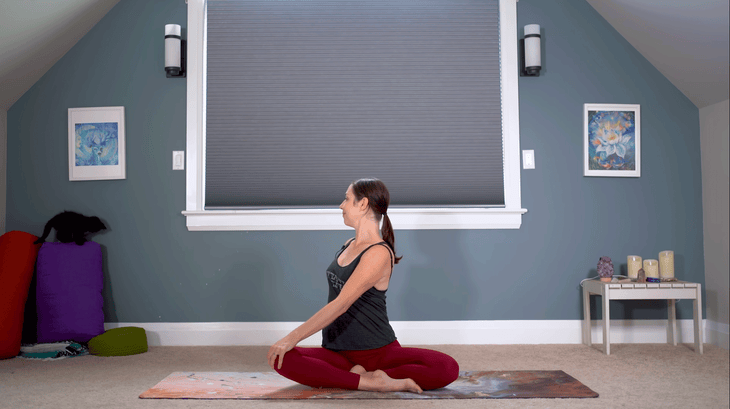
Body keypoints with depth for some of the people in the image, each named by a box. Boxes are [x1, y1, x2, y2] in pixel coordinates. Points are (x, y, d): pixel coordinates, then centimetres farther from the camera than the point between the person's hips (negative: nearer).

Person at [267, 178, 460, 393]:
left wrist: (293, 337, -20)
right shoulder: (349, 246, 11)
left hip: (379, 351, -6)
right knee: (282, 358, -24)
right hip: (338, 352, 6)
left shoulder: (379, 253, -14)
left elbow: (341, 304, -21)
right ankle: (370, 382, -22)